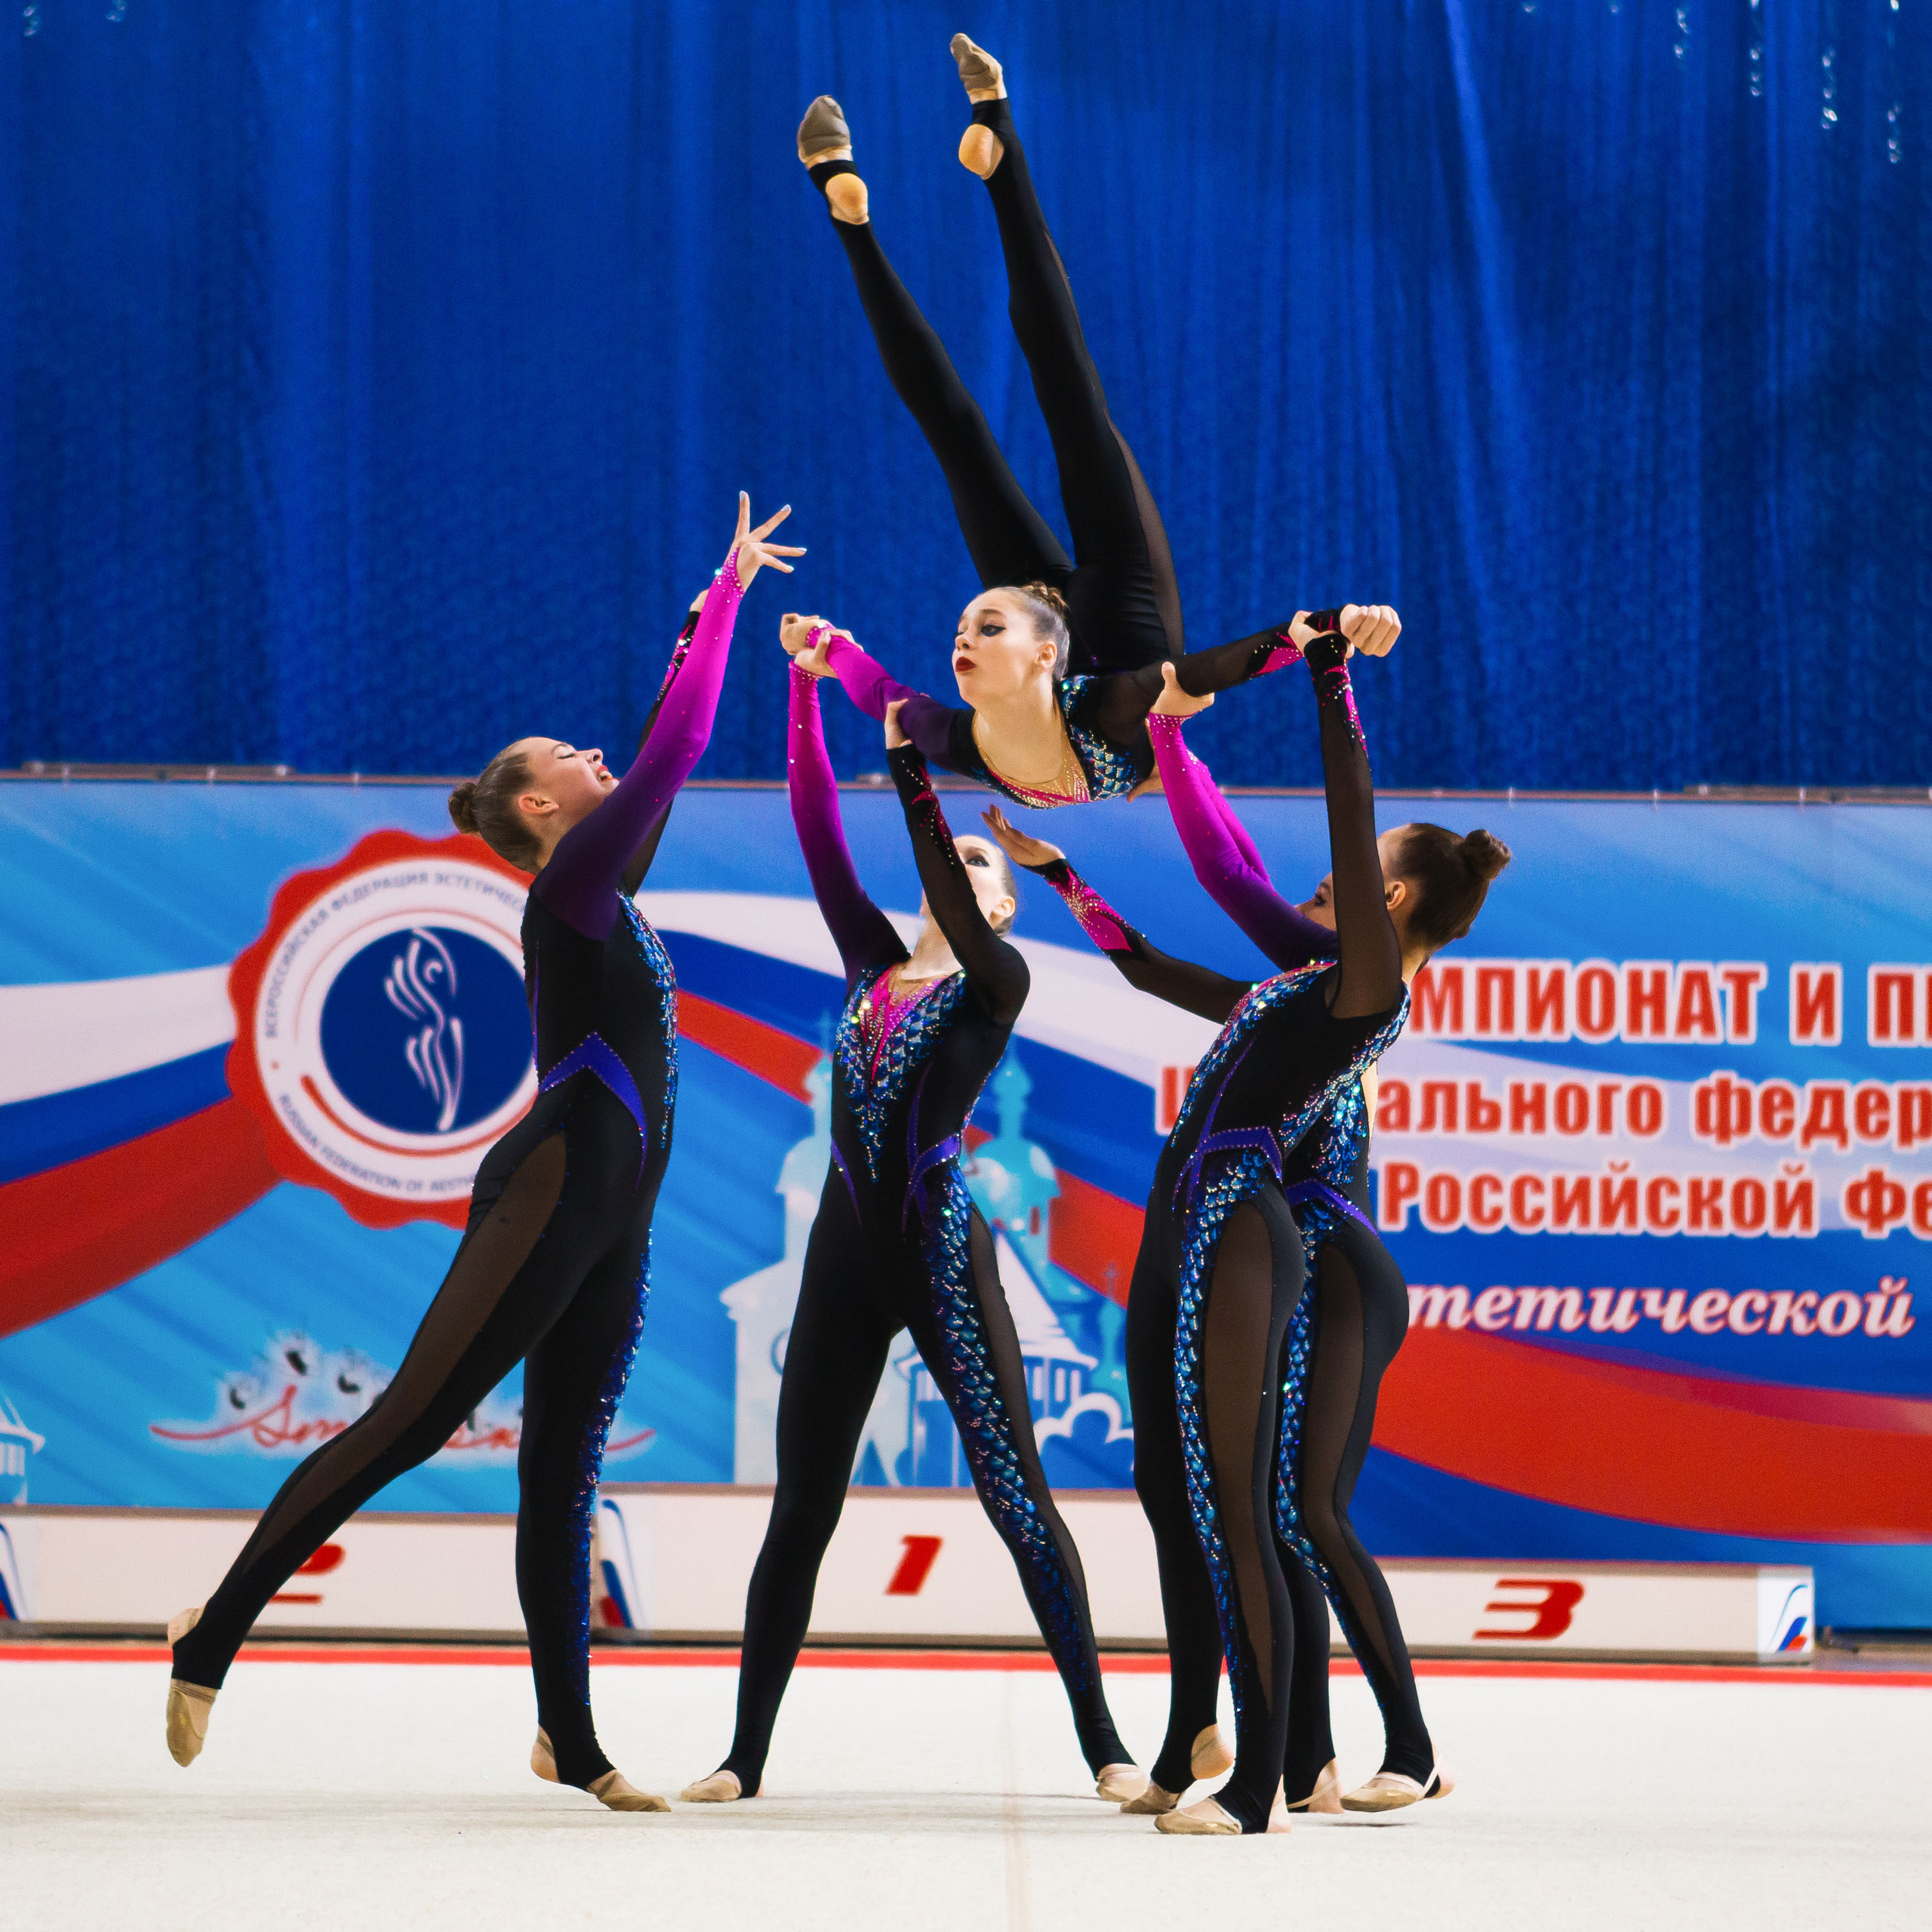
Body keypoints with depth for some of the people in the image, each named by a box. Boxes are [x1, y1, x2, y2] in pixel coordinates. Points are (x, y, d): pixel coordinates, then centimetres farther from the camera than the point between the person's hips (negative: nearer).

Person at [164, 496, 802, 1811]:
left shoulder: (600, 893, 19)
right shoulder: (571, 884, -5)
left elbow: (668, 757, 30)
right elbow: (675, 752, -10)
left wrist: (720, 619, 31)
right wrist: (729, 592, -3)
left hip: (610, 1223, 9)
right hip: (552, 1197, -9)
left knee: (564, 1473, 7)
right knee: (407, 1423, -11)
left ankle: (572, 1740, 6)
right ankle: (215, 1636, -11)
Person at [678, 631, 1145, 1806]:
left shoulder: (996, 983, 2)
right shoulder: (873, 965, 15)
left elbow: (950, 896, -16)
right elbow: (819, 831, 10)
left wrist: (912, 768, -21)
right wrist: (807, 694, 5)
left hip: (944, 1255, -5)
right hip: (847, 1255, 5)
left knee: (1017, 1492, -7)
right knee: (802, 1509, 6)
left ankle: (1104, 1743, -4)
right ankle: (746, 1755, 10)